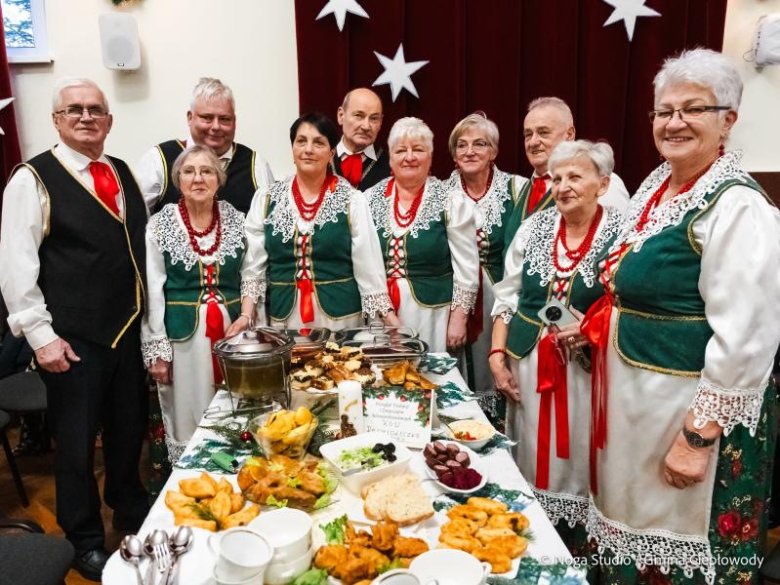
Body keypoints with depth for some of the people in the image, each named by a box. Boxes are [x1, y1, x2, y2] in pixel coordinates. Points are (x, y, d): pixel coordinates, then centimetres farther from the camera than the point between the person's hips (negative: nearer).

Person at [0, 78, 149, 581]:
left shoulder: (125, 173, 10)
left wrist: (149, 316, 9)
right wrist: (41, 335, -13)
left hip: (130, 329, 5)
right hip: (74, 339, -5)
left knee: (129, 427, 19)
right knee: (77, 441, 10)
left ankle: (129, 507, 44)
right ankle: (85, 539, 31)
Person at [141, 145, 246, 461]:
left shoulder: (236, 221, 4)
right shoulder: (159, 226, -2)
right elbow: (152, 292, -3)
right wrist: (156, 349, -6)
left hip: (233, 330, 2)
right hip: (183, 334, -2)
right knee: (187, 423, 7)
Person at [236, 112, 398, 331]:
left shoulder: (352, 201, -2)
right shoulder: (266, 200, 4)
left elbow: (369, 268, -3)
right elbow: (253, 267, 4)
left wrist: (391, 320, -10)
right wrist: (246, 315, -8)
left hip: (341, 317, -1)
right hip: (283, 319, 1)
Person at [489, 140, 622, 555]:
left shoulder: (620, 233, -9)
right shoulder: (534, 226, 3)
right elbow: (507, 296, 7)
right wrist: (497, 356, 2)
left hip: (586, 369, -3)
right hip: (527, 366, 4)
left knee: (576, 462, 8)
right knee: (529, 459, 14)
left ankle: (575, 555, 30)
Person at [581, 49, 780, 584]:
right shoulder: (656, 184, 6)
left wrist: (698, 436, -21)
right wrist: (593, 322, 7)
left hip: (687, 400, -8)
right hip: (629, 387, 8)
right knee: (630, 519, 24)